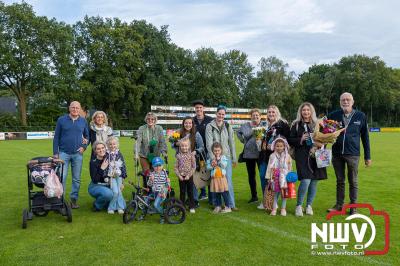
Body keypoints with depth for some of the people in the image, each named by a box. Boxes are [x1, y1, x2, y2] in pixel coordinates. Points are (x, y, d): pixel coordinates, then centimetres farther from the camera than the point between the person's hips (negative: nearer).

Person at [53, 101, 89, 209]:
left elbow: (87, 136, 15)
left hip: (78, 154, 2)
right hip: (63, 153, -2)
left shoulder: (83, 121, 7)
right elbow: (56, 137, 3)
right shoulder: (61, 120, 2)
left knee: (77, 178, 7)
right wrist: (55, 153, -1)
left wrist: (84, 147, -1)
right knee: (61, 177, -3)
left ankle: (74, 199, 18)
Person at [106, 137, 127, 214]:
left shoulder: (119, 154, 6)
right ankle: (111, 208, 3)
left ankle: (120, 207, 12)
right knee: (115, 192, -13)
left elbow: (123, 165, 9)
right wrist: (106, 177, -9)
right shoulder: (107, 155, -3)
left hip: (119, 176, 3)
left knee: (119, 191, 0)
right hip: (111, 176, -3)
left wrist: (123, 176, 6)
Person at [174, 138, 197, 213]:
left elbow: (194, 167, -7)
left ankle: (191, 207, 18)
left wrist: (189, 175, -14)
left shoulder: (191, 155, -5)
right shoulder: (179, 156, 0)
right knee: (182, 192, 11)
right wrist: (179, 175, -9)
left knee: (190, 192, 7)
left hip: (189, 176, -1)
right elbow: (176, 167, 1)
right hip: (181, 177, 1)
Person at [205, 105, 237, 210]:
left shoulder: (228, 126, 9)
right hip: (214, 157, -2)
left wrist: (234, 158, 9)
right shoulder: (210, 126, 0)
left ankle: (231, 204, 6)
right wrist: (213, 157, -17)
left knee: (228, 180, -2)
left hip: (226, 156, 2)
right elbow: (209, 143, -7)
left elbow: (232, 143, 11)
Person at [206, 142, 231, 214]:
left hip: (222, 177, -3)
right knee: (216, 194, 9)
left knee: (224, 193, -1)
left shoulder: (223, 157, 0)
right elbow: (208, 167, 3)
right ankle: (218, 206, 23)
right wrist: (212, 166, -16)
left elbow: (224, 165, -13)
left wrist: (219, 159, -14)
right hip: (214, 178, 3)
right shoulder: (211, 158, 5)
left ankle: (227, 207, 8)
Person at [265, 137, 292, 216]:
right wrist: (268, 177, 1)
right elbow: (269, 167, 2)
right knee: (276, 192, 4)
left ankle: (283, 208, 18)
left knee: (284, 193, 5)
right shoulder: (272, 156, 0)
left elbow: (289, 168, 5)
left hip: (284, 177, 0)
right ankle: (274, 208, 14)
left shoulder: (287, 156, 1)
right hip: (275, 177, 0)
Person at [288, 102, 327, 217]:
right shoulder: (296, 125, 4)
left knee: (314, 182, 5)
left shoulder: (317, 124, 10)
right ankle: (299, 206, 5)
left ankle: (309, 205, 23)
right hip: (302, 156, -3)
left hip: (315, 156, 3)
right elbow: (290, 140, 3)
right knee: (305, 181, -13)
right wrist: (300, 140, -12)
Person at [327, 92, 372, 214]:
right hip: (337, 154, 1)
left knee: (353, 181, 8)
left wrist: (367, 156, 4)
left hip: (353, 154, -1)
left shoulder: (361, 116, 0)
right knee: (340, 181, 13)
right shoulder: (333, 115, 0)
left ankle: (353, 207, 21)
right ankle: (339, 205, 25)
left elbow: (365, 137, 4)